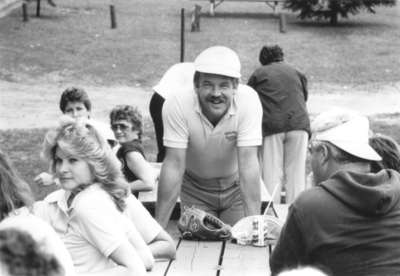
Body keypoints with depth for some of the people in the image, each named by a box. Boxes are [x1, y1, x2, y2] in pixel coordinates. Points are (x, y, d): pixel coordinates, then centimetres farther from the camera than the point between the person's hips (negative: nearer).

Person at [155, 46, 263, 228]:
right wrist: (158, 227, -29)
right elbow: (174, 165, -28)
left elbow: (248, 163, -31)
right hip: (195, 188, 0)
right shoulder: (177, 106, -29)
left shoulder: (248, 101, -29)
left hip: (236, 186, 0)